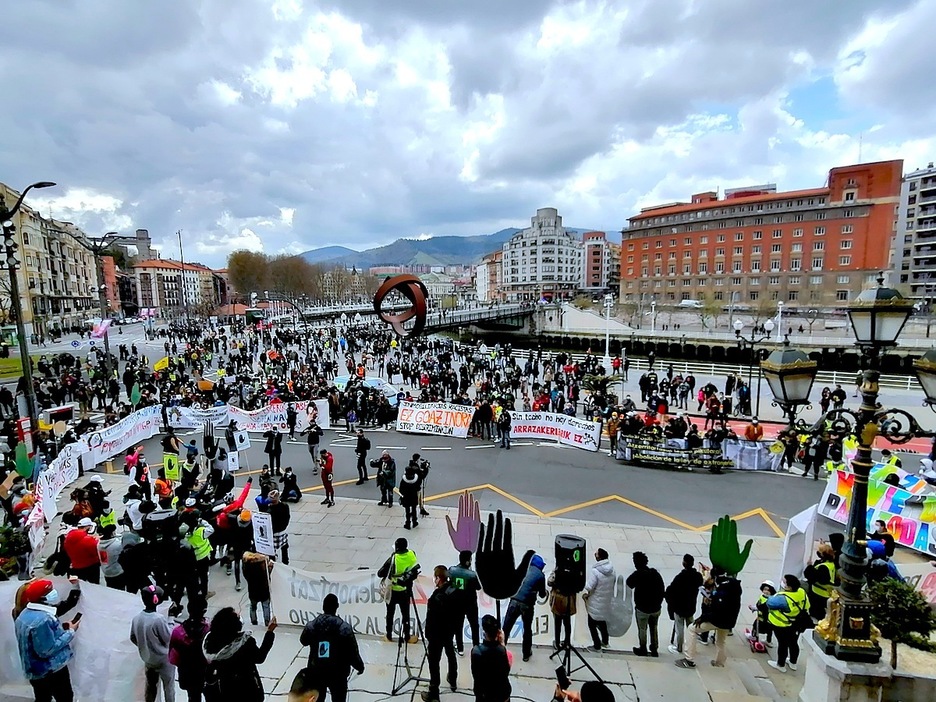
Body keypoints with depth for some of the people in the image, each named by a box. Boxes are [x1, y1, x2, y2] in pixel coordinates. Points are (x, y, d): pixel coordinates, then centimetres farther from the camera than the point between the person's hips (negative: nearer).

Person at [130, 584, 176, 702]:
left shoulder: (136, 618, -11)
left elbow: (133, 638, 4)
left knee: (150, 686, 23)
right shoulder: (159, 618, -31)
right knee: (168, 687, 12)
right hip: (164, 659, -6)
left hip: (147, 659, 6)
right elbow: (169, 639, -19)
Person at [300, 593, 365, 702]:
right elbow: (353, 652, -14)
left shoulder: (311, 625, -12)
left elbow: (303, 641, 10)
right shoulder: (344, 627, -22)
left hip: (316, 672, 3)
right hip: (337, 673, -3)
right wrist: (360, 666, 4)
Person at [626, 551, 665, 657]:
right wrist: (658, 603, 10)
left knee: (642, 629, 15)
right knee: (654, 628, 23)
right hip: (656, 608, 5)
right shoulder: (655, 573, -6)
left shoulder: (637, 575, -22)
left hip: (642, 609, -4)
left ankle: (643, 649, 29)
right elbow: (662, 590, 0)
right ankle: (654, 649, 33)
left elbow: (628, 585, -7)